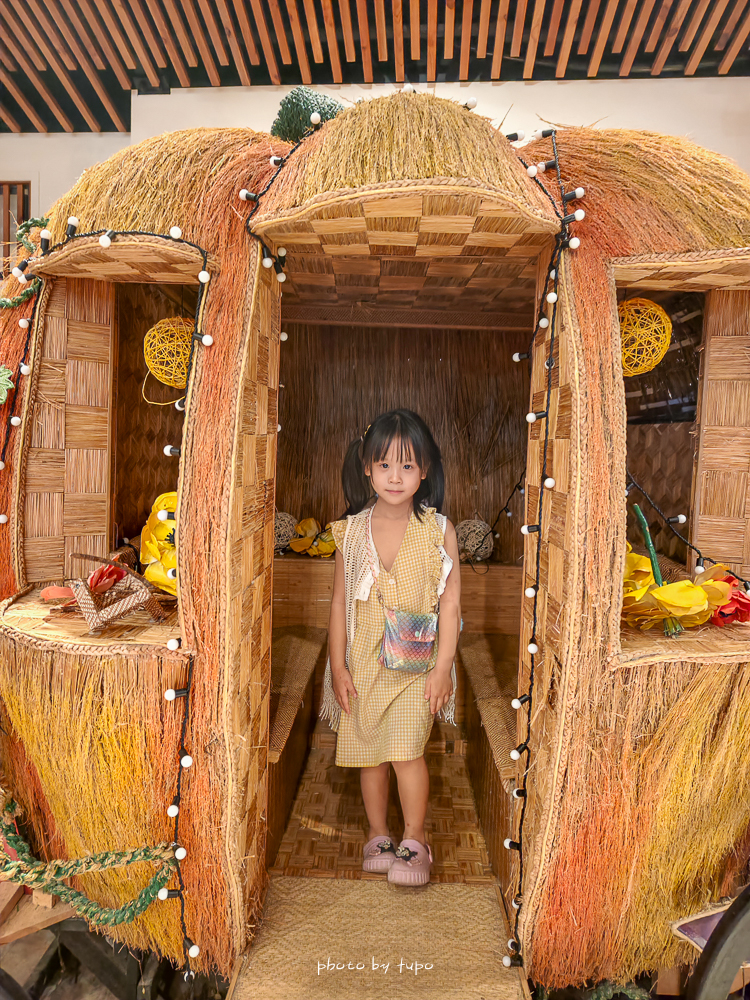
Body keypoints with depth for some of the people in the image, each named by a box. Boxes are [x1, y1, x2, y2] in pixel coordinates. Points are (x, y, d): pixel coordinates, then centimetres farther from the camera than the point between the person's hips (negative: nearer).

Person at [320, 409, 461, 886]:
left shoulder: (439, 530, -7)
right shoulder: (352, 531, -2)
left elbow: (451, 602, -4)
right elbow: (340, 602, 2)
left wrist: (443, 666, -8)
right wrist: (338, 666, 0)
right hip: (363, 662, 3)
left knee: (406, 749, -10)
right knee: (368, 752, 12)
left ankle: (415, 840, 15)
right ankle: (378, 834, 34)